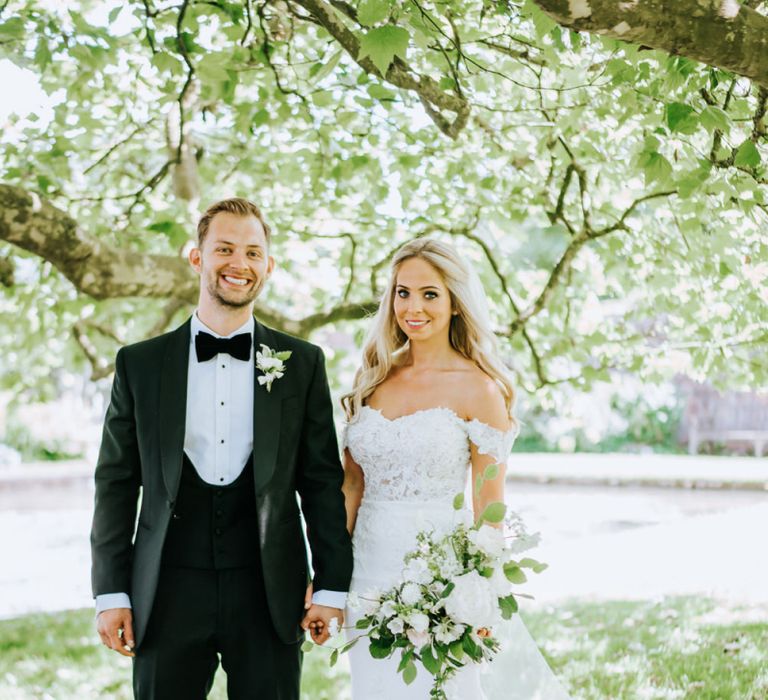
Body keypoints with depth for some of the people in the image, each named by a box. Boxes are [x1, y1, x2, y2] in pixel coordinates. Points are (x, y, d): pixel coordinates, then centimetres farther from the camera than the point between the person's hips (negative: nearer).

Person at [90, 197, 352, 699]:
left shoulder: (303, 363, 4)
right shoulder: (140, 364, 4)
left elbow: (323, 482, 5)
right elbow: (116, 484, 5)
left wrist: (332, 585, 1)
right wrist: (111, 592, 1)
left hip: (269, 595, 0)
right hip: (168, 596, 0)